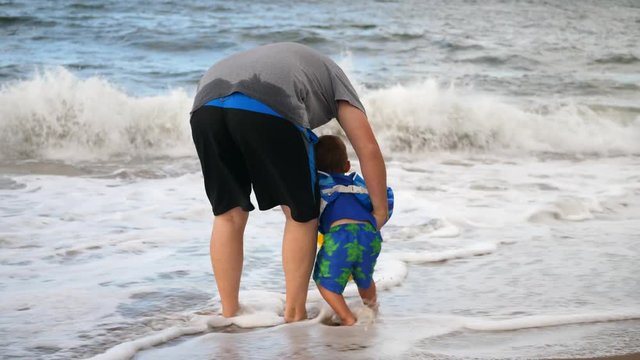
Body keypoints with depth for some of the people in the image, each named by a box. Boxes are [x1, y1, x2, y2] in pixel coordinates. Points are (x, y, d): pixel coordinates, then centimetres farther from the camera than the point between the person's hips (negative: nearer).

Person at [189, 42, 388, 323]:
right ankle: (294, 316, 15)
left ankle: (229, 315, 22)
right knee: (301, 214, 12)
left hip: (206, 103, 5)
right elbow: (368, 149, 23)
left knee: (228, 214, 19)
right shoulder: (332, 76, 33)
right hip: (267, 108, -5)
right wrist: (380, 210, 30)